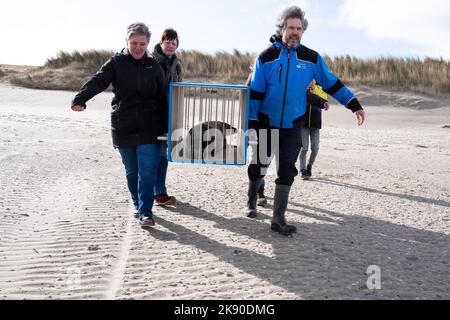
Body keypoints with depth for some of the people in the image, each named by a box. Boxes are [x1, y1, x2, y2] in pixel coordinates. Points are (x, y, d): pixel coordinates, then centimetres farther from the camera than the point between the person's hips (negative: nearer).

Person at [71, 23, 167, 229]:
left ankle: (145, 212, -2)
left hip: (149, 128, 0)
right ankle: (138, 205, 30)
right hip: (123, 128, 0)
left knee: (147, 171, -8)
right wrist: (80, 99, -34)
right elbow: (97, 82, -15)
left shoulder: (153, 66, 5)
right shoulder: (116, 63, 0)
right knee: (131, 171, 11)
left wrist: (166, 127, 5)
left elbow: (163, 98, 8)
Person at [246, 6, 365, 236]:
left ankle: (278, 219, 4)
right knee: (259, 166, 10)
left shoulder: (311, 58, 2)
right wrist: (251, 124, -8)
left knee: (287, 171, -5)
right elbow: (255, 93, -2)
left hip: (292, 127, 1)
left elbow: (332, 83, 8)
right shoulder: (267, 57, -3)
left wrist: (354, 105, 2)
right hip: (265, 125, -1)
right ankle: (251, 200, 37)